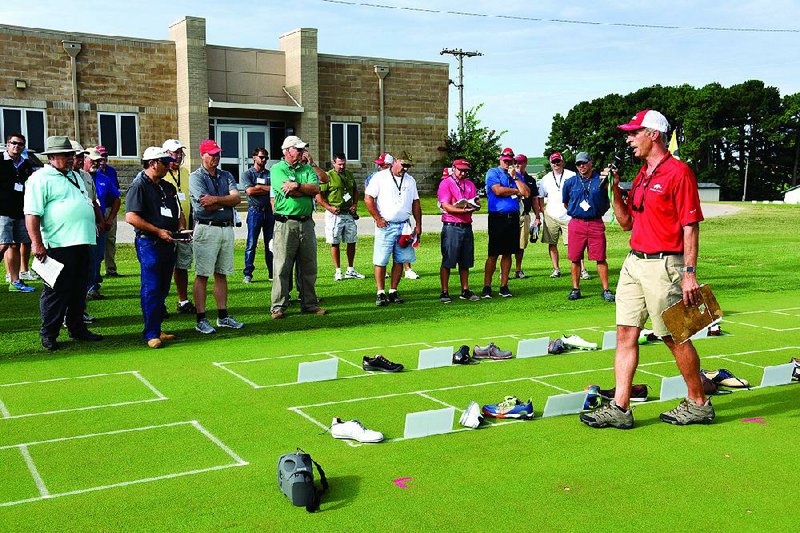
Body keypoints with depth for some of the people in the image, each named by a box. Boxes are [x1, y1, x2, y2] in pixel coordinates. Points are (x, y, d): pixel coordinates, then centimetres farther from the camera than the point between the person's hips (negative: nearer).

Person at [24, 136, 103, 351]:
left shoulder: (74, 176, 21)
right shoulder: (40, 179, -7)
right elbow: (32, 214, -14)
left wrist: (97, 224, 24)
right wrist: (37, 244, -19)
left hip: (82, 244, 8)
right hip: (58, 245, -8)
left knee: (79, 291, 14)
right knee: (56, 292, -2)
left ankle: (77, 329, 25)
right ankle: (48, 334, 9)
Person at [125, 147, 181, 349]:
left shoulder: (168, 187, 18)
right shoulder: (139, 186, -8)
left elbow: (178, 212, 27)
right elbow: (131, 217, -17)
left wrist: (181, 228, 6)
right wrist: (158, 231, -17)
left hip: (168, 243, 8)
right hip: (149, 243, -8)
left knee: (162, 290, 11)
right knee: (151, 290, -7)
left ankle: (157, 329, 19)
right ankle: (151, 334, -4)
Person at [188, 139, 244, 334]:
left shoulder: (226, 176, 16)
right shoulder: (196, 177, -2)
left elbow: (236, 197, -1)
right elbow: (207, 206, -14)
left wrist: (215, 199, -14)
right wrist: (227, 200, -3)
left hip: (227, 228, 6)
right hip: (206, 229, -6)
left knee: (222, 274, 10)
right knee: (202, 275, -4)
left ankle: (223, 316, 15)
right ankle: (201, 319, -1)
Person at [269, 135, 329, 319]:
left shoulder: (307, 168, 14)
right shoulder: (277, 169, -1)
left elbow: (316, 188, -2)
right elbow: (290, 192, -15)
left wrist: (297, 185, -9)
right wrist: (307, 189, -3)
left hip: (306, 223, 5)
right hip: (285, 223, -5)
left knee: (308, 266, 10)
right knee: (282, 266, -4)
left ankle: (309, 303, 19)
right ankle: (278, 306, 3)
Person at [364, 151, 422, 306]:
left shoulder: (410, 180, 14)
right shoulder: (380, 177, -2)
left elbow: (416, 203, 16)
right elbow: (368, 199, -5)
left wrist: (418, 225, 9)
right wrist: (378, 219, -9)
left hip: (404, 226, 5)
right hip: (385, 225, -4)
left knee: (400, 260, 4)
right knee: (381, 261, -5)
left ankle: (393, 292, 13)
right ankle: (381, 293, 2)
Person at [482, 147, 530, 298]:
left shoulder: (517, 175, 18)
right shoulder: (492, 173, 3)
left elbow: (526, 193, 4)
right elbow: (498, 190, -14)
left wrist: (515, 177, -1)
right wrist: (516, 191, 0)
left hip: (513, 218, 5)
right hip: (497, 218, -5)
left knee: (507, 253, 7)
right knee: (493, 254, -4)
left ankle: (504, 286, 13)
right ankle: (487, 287, 3)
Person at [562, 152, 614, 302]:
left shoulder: (601, 181, 5)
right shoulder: (570, 182, 7)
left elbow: (608, 203, 14)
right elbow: (566, 203, 19)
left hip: (596, 223, -1)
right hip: (576, 223, 1)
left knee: (600, 258, -3)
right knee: (575, 258, 3)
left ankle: (605, 290, 2)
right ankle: (575, 289, 12)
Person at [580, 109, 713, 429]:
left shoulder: (678, 172, -10)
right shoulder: (642, 175, 16)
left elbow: (691, 226, -14)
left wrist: (690, 273, -19)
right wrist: (614, 190, 6)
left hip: (663, 266, -8)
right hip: (634, 262, 8)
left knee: (675, 338, 2)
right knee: (625, 333, 4)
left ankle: (699, 404, 19)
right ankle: (619, 408, 7)